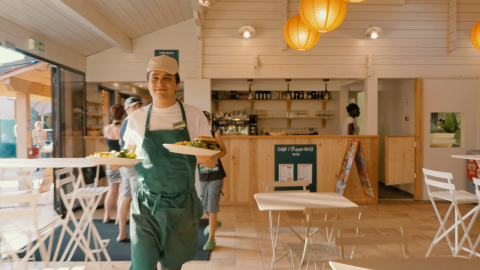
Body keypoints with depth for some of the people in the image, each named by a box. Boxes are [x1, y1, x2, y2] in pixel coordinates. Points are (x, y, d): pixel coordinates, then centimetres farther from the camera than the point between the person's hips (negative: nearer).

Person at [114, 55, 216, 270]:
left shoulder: (194, 116, -2)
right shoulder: (136, 118, 2)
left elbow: (211, 162, -1)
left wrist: (200, 153, -23)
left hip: (181, 206, 0)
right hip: (145, 206, 0)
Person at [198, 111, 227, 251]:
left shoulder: (215, 135, -4)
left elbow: (224, 151, -6)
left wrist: (215, 155, -26)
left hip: (216, 175, -3)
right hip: (203, 176, 3)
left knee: (212, 206, -5)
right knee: (204, 205, 16)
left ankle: (211, 239, 6)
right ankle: (215, 222, 47)